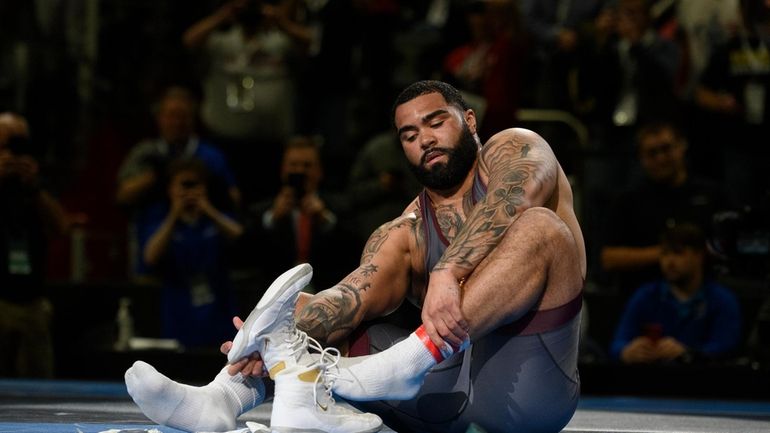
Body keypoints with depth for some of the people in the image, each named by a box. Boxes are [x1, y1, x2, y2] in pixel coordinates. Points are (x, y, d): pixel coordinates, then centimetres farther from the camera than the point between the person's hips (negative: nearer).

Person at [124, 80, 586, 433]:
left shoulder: (514, 149, 7)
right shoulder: (402, 235, 16)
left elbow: (514, 198, -18)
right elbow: (357, 294, -4)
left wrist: (447, 273, -36)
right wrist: (278, 333, -25)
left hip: (529, 381, -5)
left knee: (540, 227, -26)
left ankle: (403, 363, -42)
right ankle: (230, 393, -23)